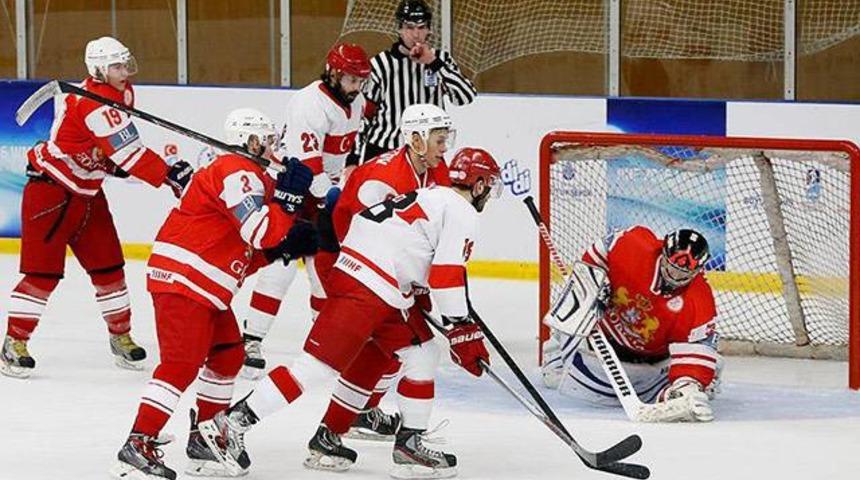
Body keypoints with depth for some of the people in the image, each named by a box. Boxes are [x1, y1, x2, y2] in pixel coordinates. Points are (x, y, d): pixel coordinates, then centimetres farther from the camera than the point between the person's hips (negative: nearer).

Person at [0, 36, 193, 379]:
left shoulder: (123, 93, 4)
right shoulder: (94, 103, -26)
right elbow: (129, 154, -30)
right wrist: (171, 177, -30)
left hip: (86, 192, 9)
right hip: (50, 190, -9)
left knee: (108, 266, 8)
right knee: (43, 271, -7)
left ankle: (121, 337, 19)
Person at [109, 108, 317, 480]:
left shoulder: (251, 177, 21)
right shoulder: (236, 173, -12)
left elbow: (245, 254, 19)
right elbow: (260, 231, -24)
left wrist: (283, 246, 6)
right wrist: (289, 195, -18)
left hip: (207, 288, 11)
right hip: (181, 280, -11)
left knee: (227, 356, 17)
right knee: (182, 363, -16)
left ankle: (205, 438, 25)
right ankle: (138, 445, -20)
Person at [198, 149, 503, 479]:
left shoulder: (431, 197, 24)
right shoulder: (462, 211, -5)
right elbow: (447, 275, -13)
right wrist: (462, 331, -10)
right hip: (364, 289, -10)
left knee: (423, 354, 15)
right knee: (317, 366, -12)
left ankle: (410, 443, 15)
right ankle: (225, 428, -14)